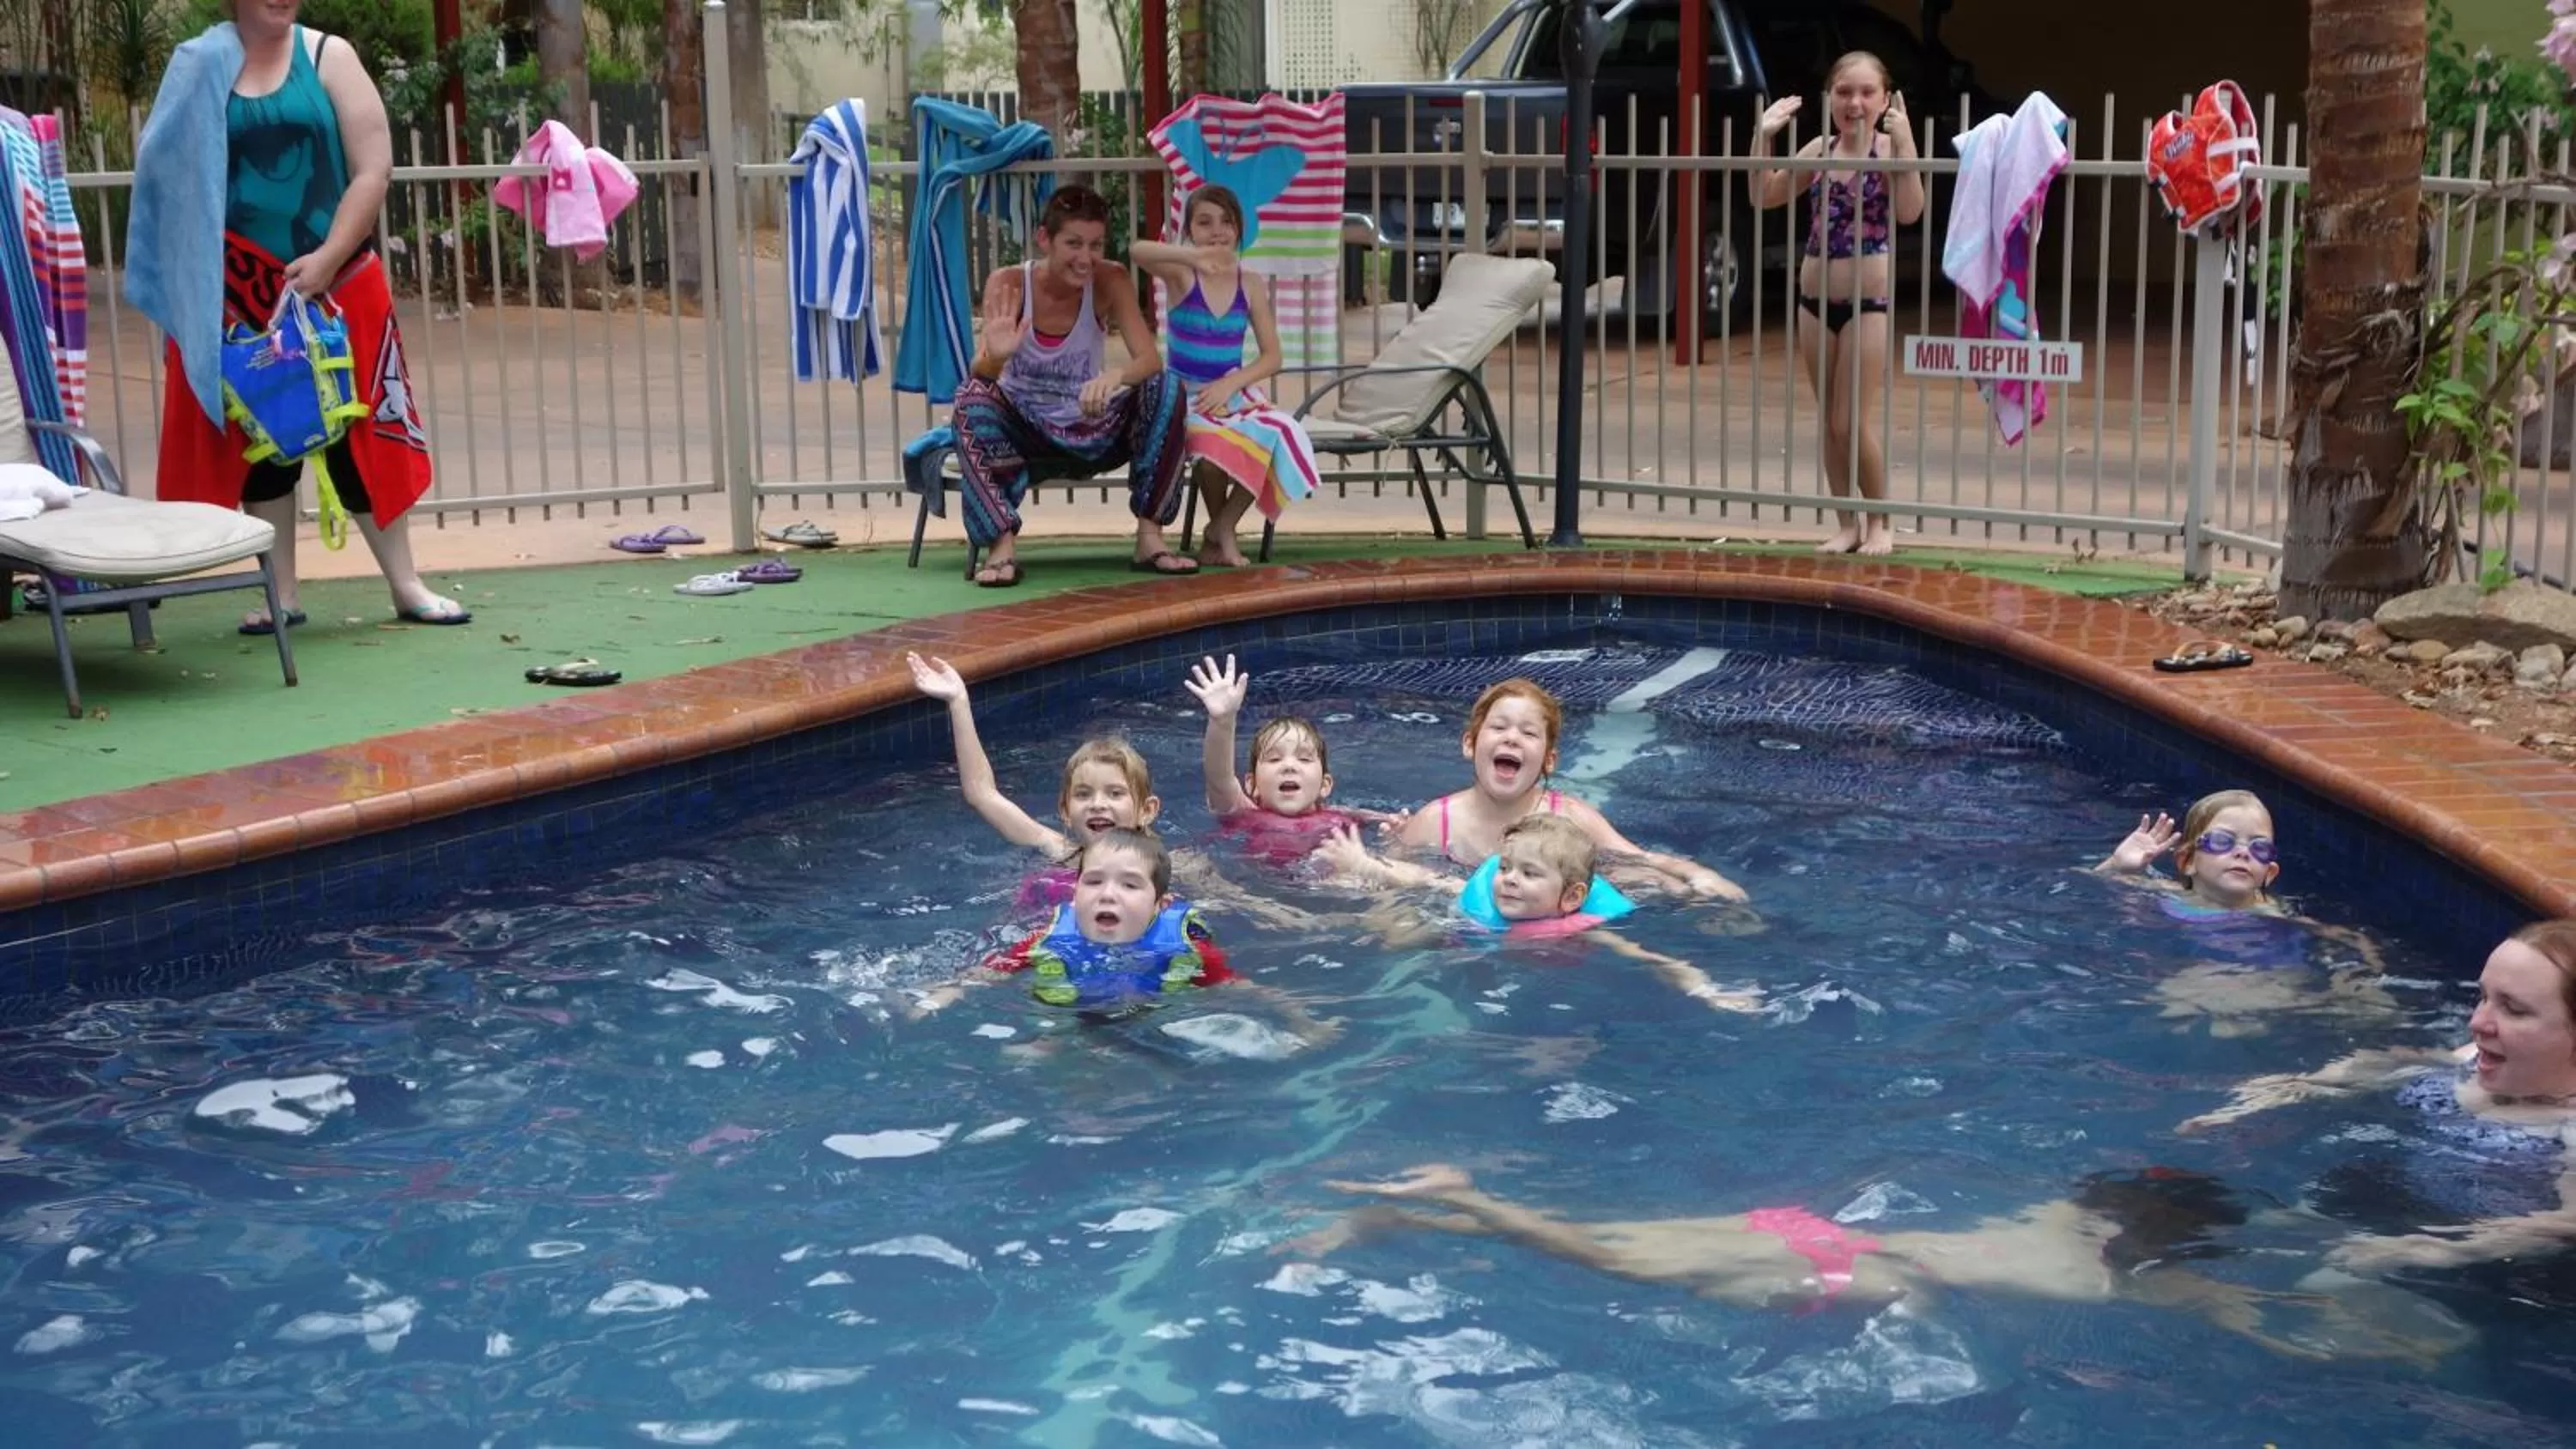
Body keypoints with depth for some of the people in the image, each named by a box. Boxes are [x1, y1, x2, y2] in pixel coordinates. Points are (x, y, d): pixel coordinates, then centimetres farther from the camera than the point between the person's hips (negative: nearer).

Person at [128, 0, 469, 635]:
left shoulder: (328, 57, -1)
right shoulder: (199, 65, 2)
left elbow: (373, 168, -7)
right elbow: (159, 164, 6)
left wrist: (327, 260, -15)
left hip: (336, 284, -1)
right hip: (240, 292, 1)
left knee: (361, 430, 4)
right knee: (258, 437, 6)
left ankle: (405, 584, 12)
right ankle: (281, 593, 14)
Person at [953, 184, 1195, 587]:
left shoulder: (1110, 281, -12)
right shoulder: (1007, 284, -14)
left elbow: (1151, 359, -22)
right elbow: (980, 373, -22)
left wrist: (1115, 377, -46)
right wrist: (996, 356, -47)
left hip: (1090, 432, 1)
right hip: (1024, 431, -1)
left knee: (1166, 388, -24)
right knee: (972, 396, -31)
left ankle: (1149, 536, -19)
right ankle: (1002, 543, -31)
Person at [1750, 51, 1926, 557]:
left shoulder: (1887, 149, -9)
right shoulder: (1820, 150, 5)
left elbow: (1909, 211, -24)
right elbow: (1765, 196, 9)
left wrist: (1904, 141, -31)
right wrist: (1764, 136, -1)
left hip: (1868, 300, -5)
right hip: (1815, 299, 5)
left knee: (1853, 422, -5)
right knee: (1829, 422, 9)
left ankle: (1880, 523, 12)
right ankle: (1849, 524, 18)